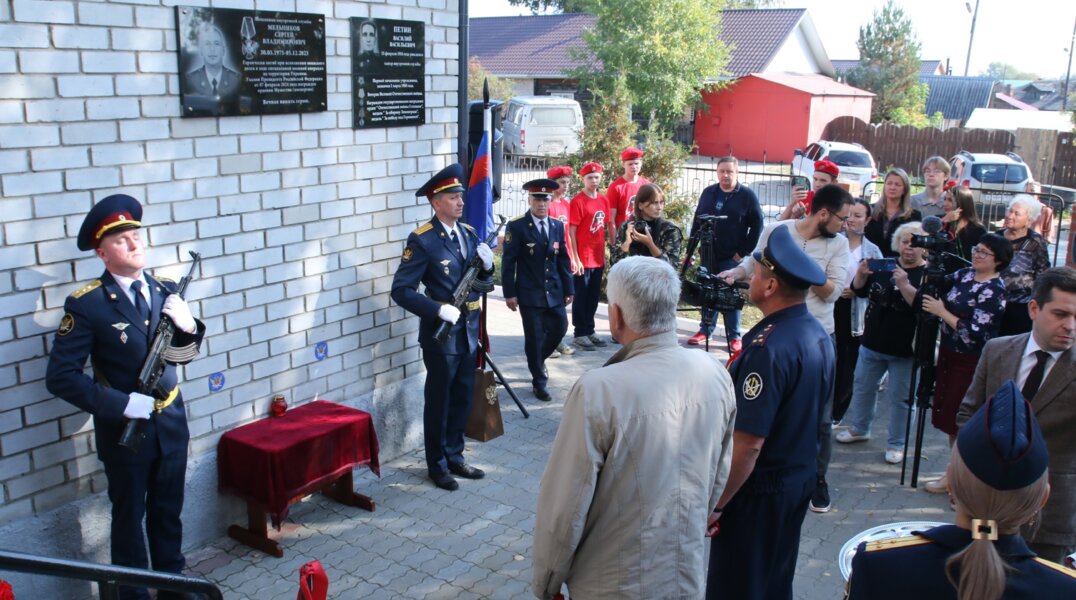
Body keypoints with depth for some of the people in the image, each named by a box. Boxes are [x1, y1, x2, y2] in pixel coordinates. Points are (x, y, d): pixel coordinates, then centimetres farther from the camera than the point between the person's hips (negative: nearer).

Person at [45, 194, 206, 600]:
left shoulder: (164, 291, 0)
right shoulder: (86, 304, -16)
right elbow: (60, 377, -17)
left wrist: (187, 327, -15)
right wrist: (121, 404, -23)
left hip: (171, 424, 4)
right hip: (124, 428, -4)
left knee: (168, 512, 19)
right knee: (129, 518, 13)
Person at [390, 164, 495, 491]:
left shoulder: (469, 233, 6)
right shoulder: (422, 240, -14)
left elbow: (481, 281, 13)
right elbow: (401, 290, -17)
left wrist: (486, 264, -8)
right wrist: (439, 310, -24)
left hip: (468, 331, 6)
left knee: (463, 398, 17)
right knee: (438, 402, 8)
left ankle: (454, 457, 33)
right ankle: (437, 466, 23)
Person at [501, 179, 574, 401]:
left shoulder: (558, 226, 6)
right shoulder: (516, 226, -9)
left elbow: (563, 259, 10)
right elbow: (508, 263, -8)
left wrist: (568, 289, 9)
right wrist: (509, 293, -10)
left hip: (554, 292, 5)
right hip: (529, 294, -5)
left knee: (559, 329, 10)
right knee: (534, 338, 3)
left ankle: (538, 360, 39)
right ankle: (539, 383, 18)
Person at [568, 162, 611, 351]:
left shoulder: (603, 200, 10)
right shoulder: (578, 201, -9)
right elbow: (571, 232, -11)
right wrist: (576, 259, -14)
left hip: (598, 258, 6)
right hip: (583, 259, -6)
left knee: (594, 297, 13)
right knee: (581, 297, 2)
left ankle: (590, 331, 23)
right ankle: (580, 334, 11)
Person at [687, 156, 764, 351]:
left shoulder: (747, 195, -4)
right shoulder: (708, 193, 9)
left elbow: (757, 225, -4)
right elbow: (697, 221, 13)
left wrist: (744, 252, -9)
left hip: (732, 257, -4)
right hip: (708, 254, 4)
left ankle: (734, 337, 8)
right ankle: (705, 330, 23)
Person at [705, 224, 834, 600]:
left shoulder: (768, 348, -27)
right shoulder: (817, 335, 0)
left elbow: (748, 444, -28)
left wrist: (714, 505, -19)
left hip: (759, 490, -8)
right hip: (800, 480, 8)